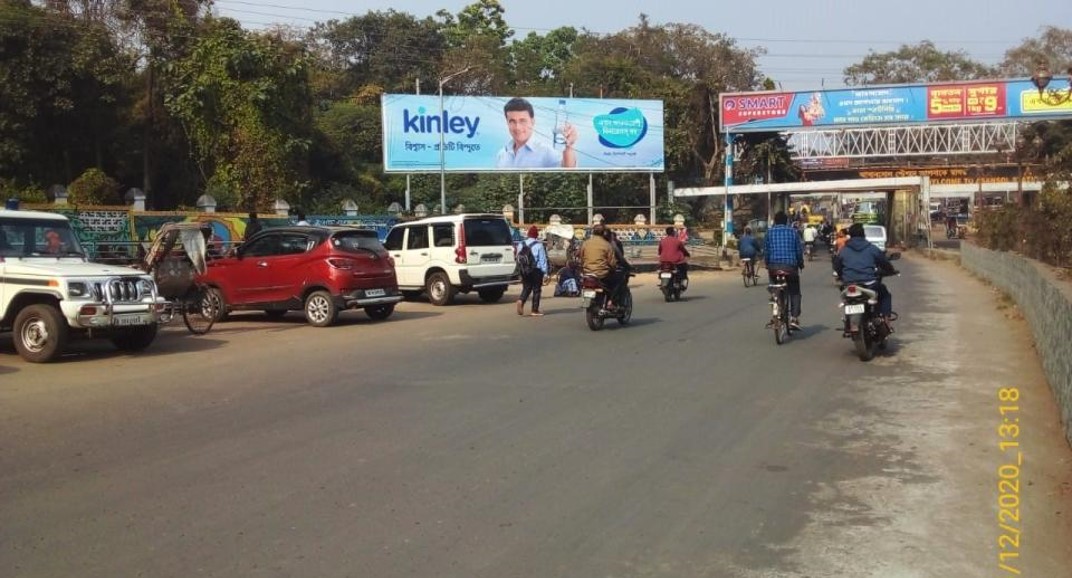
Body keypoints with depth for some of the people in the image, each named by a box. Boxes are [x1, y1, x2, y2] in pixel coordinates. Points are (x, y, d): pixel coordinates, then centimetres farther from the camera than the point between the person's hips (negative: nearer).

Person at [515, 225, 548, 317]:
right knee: (536, 290, 4)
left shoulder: (521, 244, 6)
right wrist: (544, 271, -4)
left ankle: (521, 301, -15)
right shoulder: (538, 245, -11)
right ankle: (535, 310, 6)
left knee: (526, 288, 13)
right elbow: (543, 259, -10)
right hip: (536, 270, -5)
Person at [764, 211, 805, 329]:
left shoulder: (770, 232, 4)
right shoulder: (792, 231, 3)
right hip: (790, 266, -1)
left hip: (774, 266, 1)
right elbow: (799, 250, 3)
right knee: (794, 292, 8)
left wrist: (768, 264, 13)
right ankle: (794, 318, -6)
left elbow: (766, 250, 2)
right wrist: (801, 264, 16)